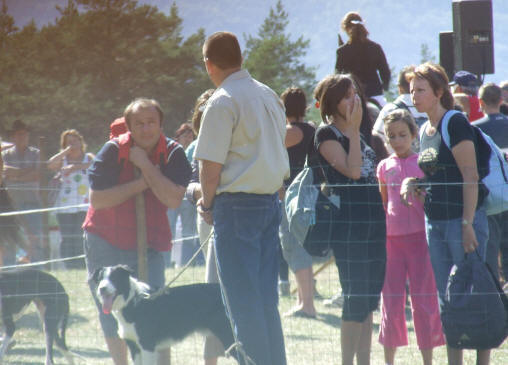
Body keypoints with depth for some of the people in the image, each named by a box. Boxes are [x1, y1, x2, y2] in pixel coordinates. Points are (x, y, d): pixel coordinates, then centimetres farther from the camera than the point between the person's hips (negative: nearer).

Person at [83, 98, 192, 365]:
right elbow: (96, 198, -18)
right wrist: (142, 183, -20)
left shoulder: (173, 154, -8)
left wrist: (146, 166, -23)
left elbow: (174, 199, -21)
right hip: (105, 242, 0)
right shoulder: (113, 151, -11)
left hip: (147, 245, 0)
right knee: (111, 315, 6)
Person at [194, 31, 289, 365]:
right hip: (271, 200, 7)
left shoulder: (222, 102, -12)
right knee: (266, 297, 12)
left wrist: (207, 203, 1)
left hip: (237, 205, -7)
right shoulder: (269, 96, 11)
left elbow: (211, 165, -14)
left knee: (242, 300, -3)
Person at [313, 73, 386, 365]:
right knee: (356, 300, -9)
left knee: (369, 298, 8)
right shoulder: (327, 135, -7)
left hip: (373, 221, 8)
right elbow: (352, 170, -19)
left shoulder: (357, 133, 18)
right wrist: (354, 128, -15)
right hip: (348, 227, -8)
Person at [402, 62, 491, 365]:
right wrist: (413, 183, 3)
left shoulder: (456, 123, -11)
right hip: (435, 223, 9)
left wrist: (468, 223, -20)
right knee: (447, 300, 10)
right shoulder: (425, 131, 14)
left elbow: (470, 176, -15)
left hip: (462, 219, -9)